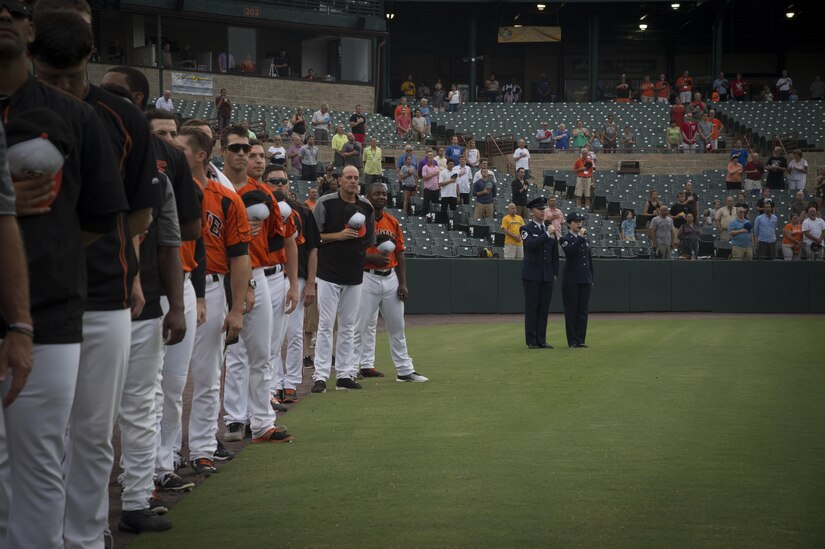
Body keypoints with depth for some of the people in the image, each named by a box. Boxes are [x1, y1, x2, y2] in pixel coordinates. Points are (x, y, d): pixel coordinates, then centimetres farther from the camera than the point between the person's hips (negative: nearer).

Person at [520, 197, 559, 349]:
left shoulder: (550, 228, 12)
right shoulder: (526, 228, -2)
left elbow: (555, 253, 15)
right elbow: (531, 244, -22)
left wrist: (555, 273, 11)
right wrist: (547, 234, -22)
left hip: (547, 275, 5)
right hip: (531, 275, -4)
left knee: (544, 308, 4)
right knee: (531, 308, -2)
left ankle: (541, 340, 7)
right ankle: (531, 341, 1)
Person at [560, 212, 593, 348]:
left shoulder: (585, 239, 15)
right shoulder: (565, 239, -3)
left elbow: (589, 259, 18)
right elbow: (570, 251, -25)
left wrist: (591, 278, 15)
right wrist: (580, 237, -23)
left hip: (585, 280, 6)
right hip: (571, 280, -6)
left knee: (583, 311, 5)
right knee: (571, 310, -2)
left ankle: (581, 340, 10)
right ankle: (572, 341, 2)